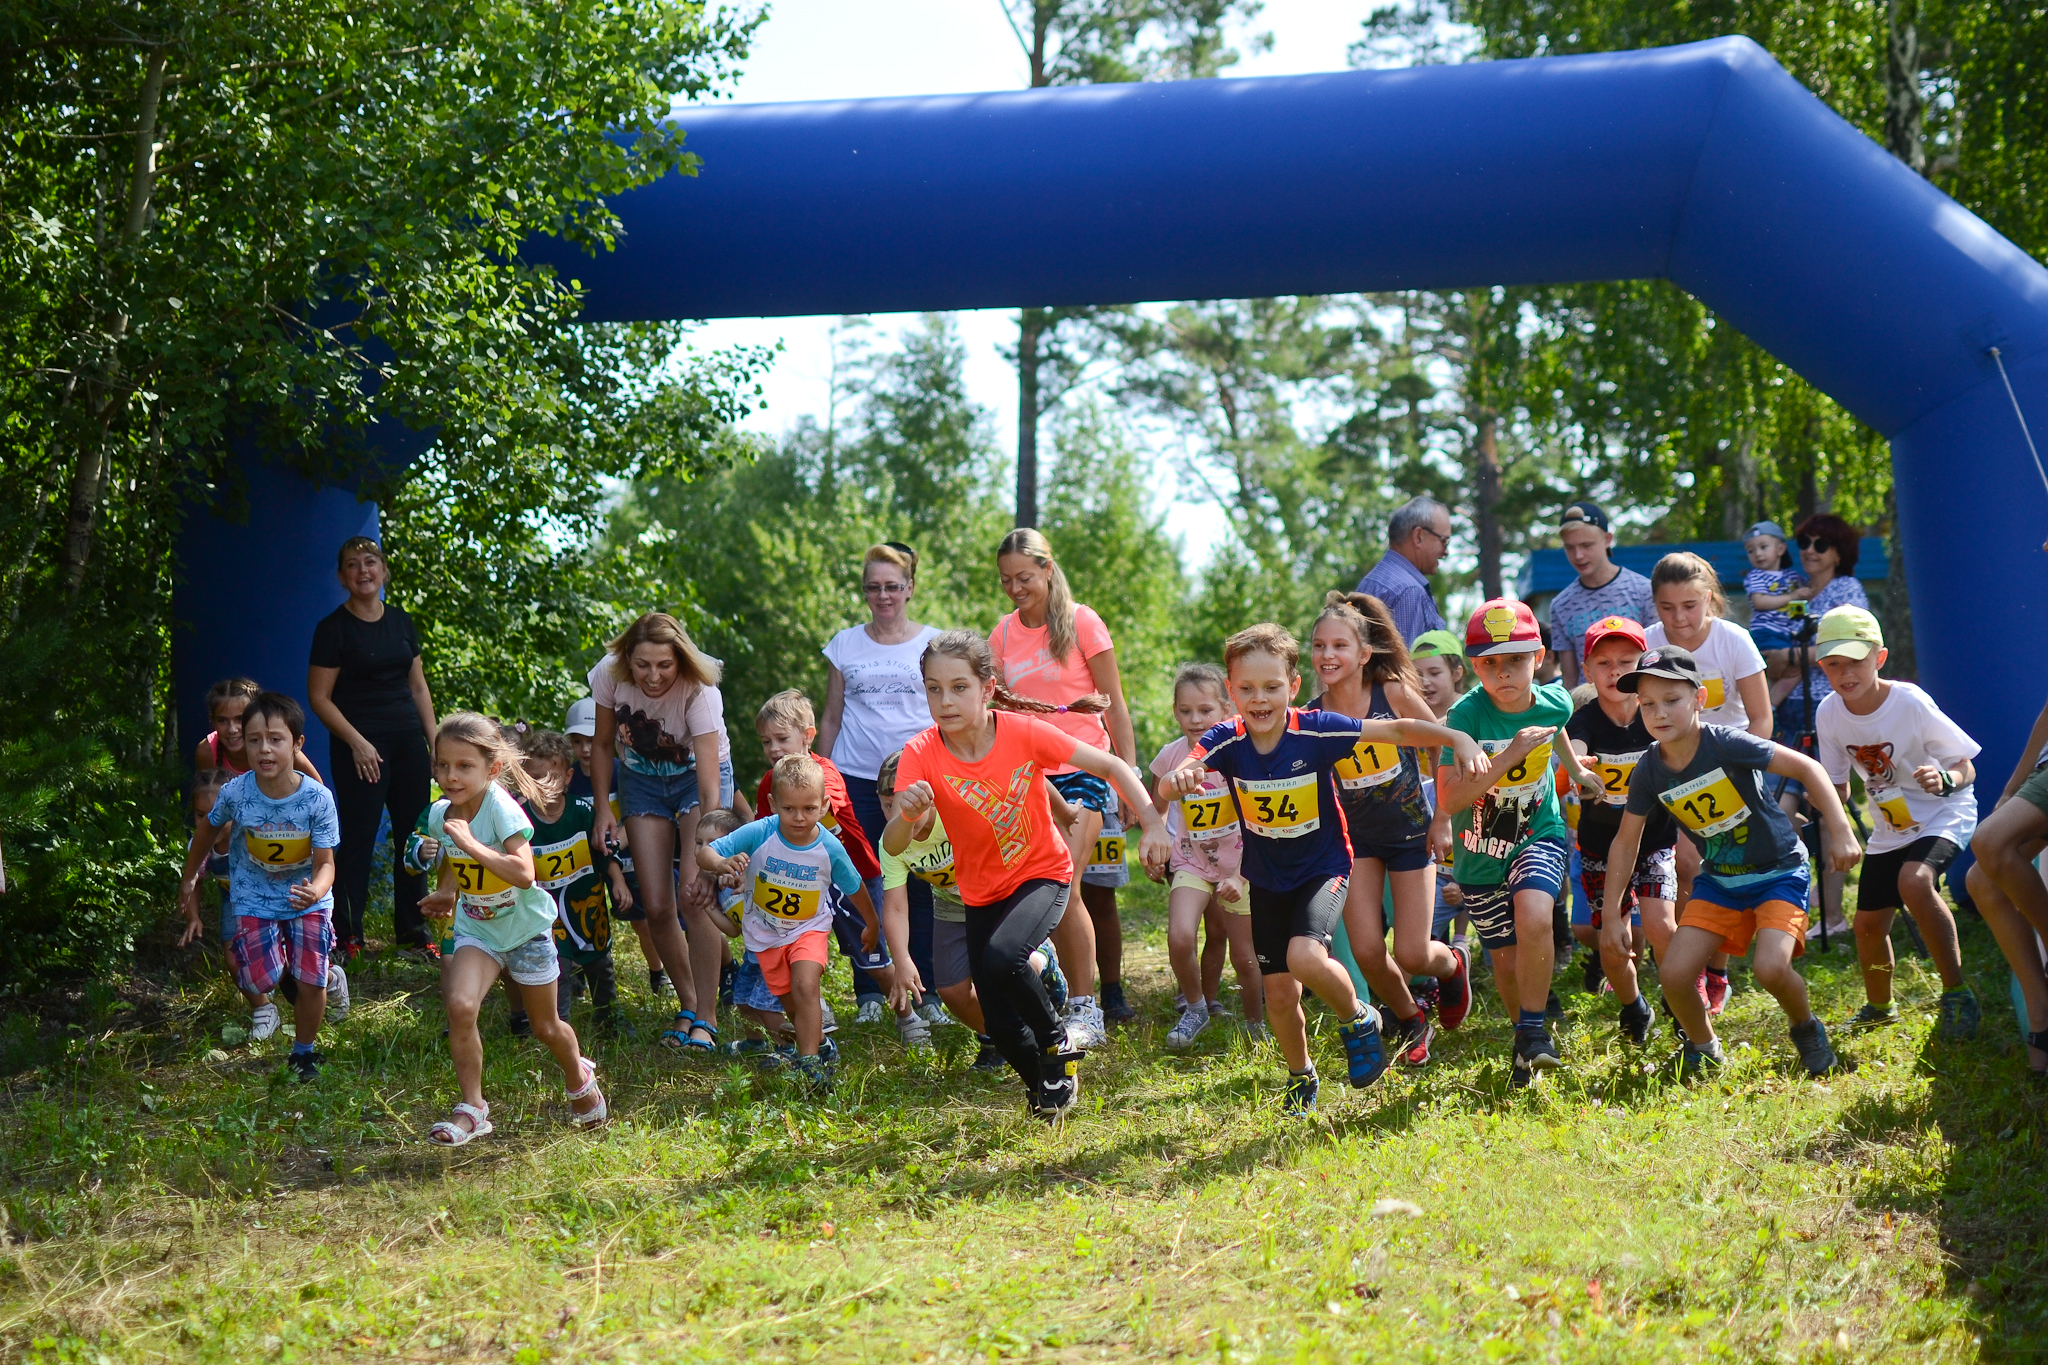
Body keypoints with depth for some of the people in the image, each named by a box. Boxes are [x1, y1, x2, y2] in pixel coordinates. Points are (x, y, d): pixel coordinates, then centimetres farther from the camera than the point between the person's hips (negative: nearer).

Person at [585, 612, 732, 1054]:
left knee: (695, 897, -19)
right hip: (641, 780, 3)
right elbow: (602, 744, -3)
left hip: (696, 775, -3)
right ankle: (689, 1005, 12)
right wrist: (603, 810, -9)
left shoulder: (698, 692, -33)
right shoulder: (610, 674, -23)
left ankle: (705, 1018, -9)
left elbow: (710, 789, -36)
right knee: (656, 905, -7)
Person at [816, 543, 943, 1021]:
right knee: (863, 887, -1)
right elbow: (831, 718, 16)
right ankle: (869, 995, 7)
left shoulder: (934, 644, 8)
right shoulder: (845, 645, 12)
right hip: (857, 779, 1)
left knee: (920, 889, -4)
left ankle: (926, 994, 3)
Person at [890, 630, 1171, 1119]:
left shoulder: (1024, 733, -22)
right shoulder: (921, 754, -19)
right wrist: (907, 814, -50)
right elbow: (892, 846, -27)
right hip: (982, 891, 3)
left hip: (1042, 873, -3)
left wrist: (1153, 823, -27)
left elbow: (1112, 766, -14)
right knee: (1000, 1025, 0)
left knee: (1001, 957, -32)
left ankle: (1059, 1041, -4)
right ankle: (1043, 1087, 33)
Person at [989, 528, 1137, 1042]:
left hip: (1083, 770, -5)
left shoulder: (1081, 622, -2)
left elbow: (1113, 704, 0)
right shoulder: (1003, 634, 10)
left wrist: (1129, 774, -5)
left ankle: (1087, 1011, -11)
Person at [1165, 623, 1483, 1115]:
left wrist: (1459, 740, -34)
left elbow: (1397, 730, -21)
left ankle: (1358, 1020, 3)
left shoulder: (1316, 731, -22)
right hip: (1266, 878, 3)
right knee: (1279, 993, 8)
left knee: (1305, 957, -28)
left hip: (1323, 868, -3)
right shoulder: (1227, 741, -17)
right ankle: (1301, 1078, 36)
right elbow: (1176, 777, -31)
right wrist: (1180, 779, -56)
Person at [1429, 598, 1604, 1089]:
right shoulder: (1466, 716, -22)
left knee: (1533, 920, -28)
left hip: (1538, 836, 0)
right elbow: (1449, 799, -28)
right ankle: (1525, 1035, 36)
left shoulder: (1554, 702, -11)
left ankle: (1533, 1030, -11)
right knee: (1507, 960, 9)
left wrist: (1575, 768, 31)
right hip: (1480, 851, 0)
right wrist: (1509, 755, -35)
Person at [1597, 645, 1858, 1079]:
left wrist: (1840, 831, -27)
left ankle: (1805, 1027, 8)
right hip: (1719, 881, 5)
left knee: (1770, 967, -26)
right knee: (1673, 974, -9)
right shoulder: (1649, 772, -8)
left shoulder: (1725, 745, -23)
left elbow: (1806, 767, -20)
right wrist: (1612, 914, 2)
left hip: (1779, 872, -5)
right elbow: (1625, 842, 4)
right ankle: (1703, 1048, 20)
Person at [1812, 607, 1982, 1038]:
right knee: (1868, 923, 7)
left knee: (1914, 882, -34)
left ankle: (1957, 994, -22)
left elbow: (1966, 767, -17)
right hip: (1890, 827, 6)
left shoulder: (1911, 703, -24)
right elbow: (1837, 788, 3)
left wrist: (1945, 779, -39)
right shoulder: (1830, 713, -10)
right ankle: (1879, 1007, 38)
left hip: (1943, 814, -6)